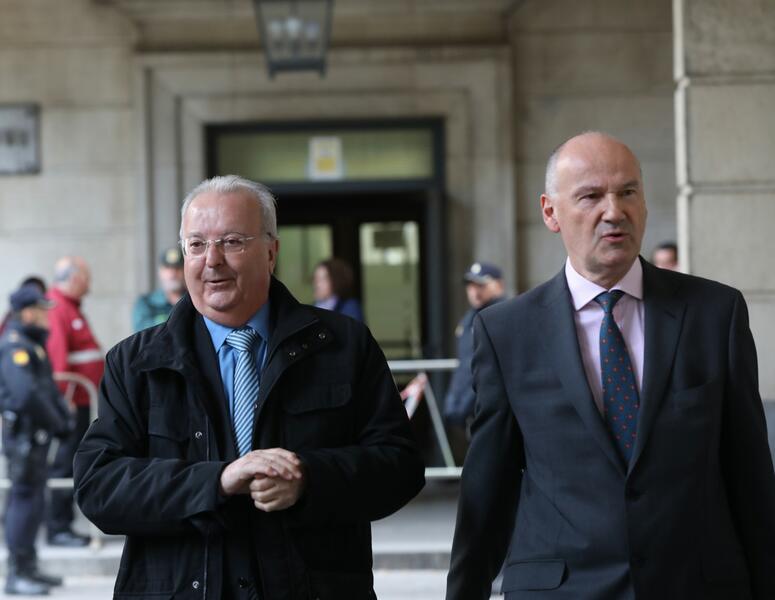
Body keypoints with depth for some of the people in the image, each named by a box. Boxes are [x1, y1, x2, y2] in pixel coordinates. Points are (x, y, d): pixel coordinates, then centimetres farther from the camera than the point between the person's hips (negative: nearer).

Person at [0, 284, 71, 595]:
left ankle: (28, 567, 24)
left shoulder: (33, 345, 16)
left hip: (36, 436, 10)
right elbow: (26, 394, -27)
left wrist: (63, 419, 6)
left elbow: (48, 388, 20)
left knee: (31, 499, 15)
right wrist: (56, 423, -17)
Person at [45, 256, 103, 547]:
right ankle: (57, 529, -2)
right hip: (70, 403, -10)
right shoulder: (57, 309, -15)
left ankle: (65, 525, 19)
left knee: (74, 465, 13)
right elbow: (57, 359, -23)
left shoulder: (72, 308, 18)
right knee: (64, 465, -6)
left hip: (80, 402, 10)